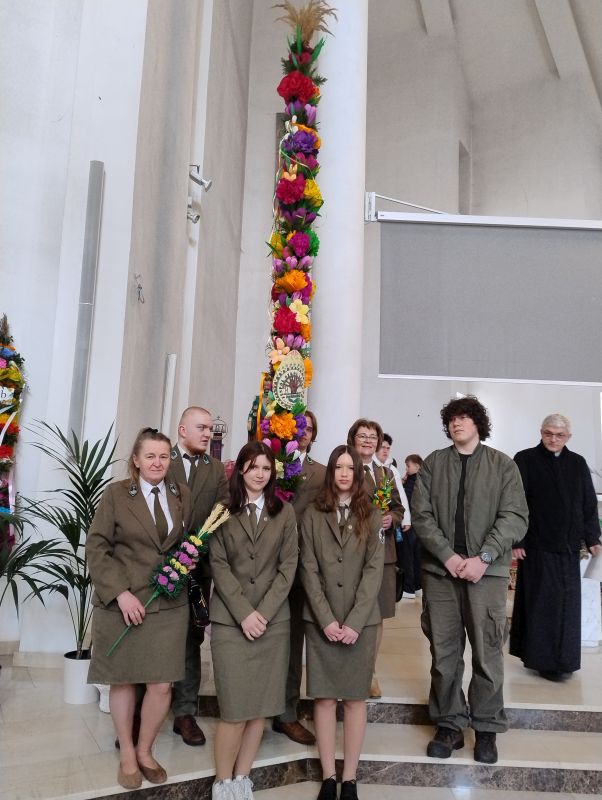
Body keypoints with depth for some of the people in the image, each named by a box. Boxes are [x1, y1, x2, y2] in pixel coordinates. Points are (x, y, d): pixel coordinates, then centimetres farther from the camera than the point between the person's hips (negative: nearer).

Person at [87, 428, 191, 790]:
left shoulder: (182, 494, 6)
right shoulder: (116, 493, -3)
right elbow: (96, 546, -6)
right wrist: (120, 592, -14)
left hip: (169, 603, 2)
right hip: (121, 602, -2)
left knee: (162, 684, 3)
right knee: (123, 680, 11)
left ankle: (145, 751, 28)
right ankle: (126, 754, 32)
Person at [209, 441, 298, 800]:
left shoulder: (285, 512, 6)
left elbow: (289, 565, 2)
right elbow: (218, 565, -3)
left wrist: (264, 612, -9)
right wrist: (244, 613, -12)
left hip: (274, 620, 2)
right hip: (230, 619, -2)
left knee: (261, 705, 6)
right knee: (235, 708, -3)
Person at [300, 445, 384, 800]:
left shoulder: (371, 516, 3)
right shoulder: (313, 514, 3)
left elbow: (374, 570, -4)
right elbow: (309, 570, -1)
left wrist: (354, 622, -13)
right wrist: (326, 619, -11)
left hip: (361, 620, 0)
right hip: (321, 620, 0)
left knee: (355, 698, 5)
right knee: (324, 697, 5)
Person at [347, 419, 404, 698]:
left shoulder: (386, 472, 16)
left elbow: (399, 508, 17)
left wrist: (391, 518, -4)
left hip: (382, 551, 5)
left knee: (377, 616, 10)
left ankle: (370, 672, 24)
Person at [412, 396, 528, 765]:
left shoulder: (504, 465, 3)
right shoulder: (433, 463, 7)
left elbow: (515, 517, -4)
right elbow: (422, 515, 1)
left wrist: (483, 558, -14)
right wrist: (448, 556, -11)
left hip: (487, 570, -1)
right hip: (440, 569, 2)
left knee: (488, 652, 5)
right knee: (443, 652, 8)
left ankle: (487, 729, 21)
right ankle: (450, 725, 22)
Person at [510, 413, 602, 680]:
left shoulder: (577, 463, 8)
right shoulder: (525, 460, -5)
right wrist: (516, 541, -11)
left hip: (569, 545, 4)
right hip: (537, 545, -4)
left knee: (567, 603, 8)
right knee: (542, 603, 0)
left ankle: (562, 658, 21)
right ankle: (544, 660, 10)